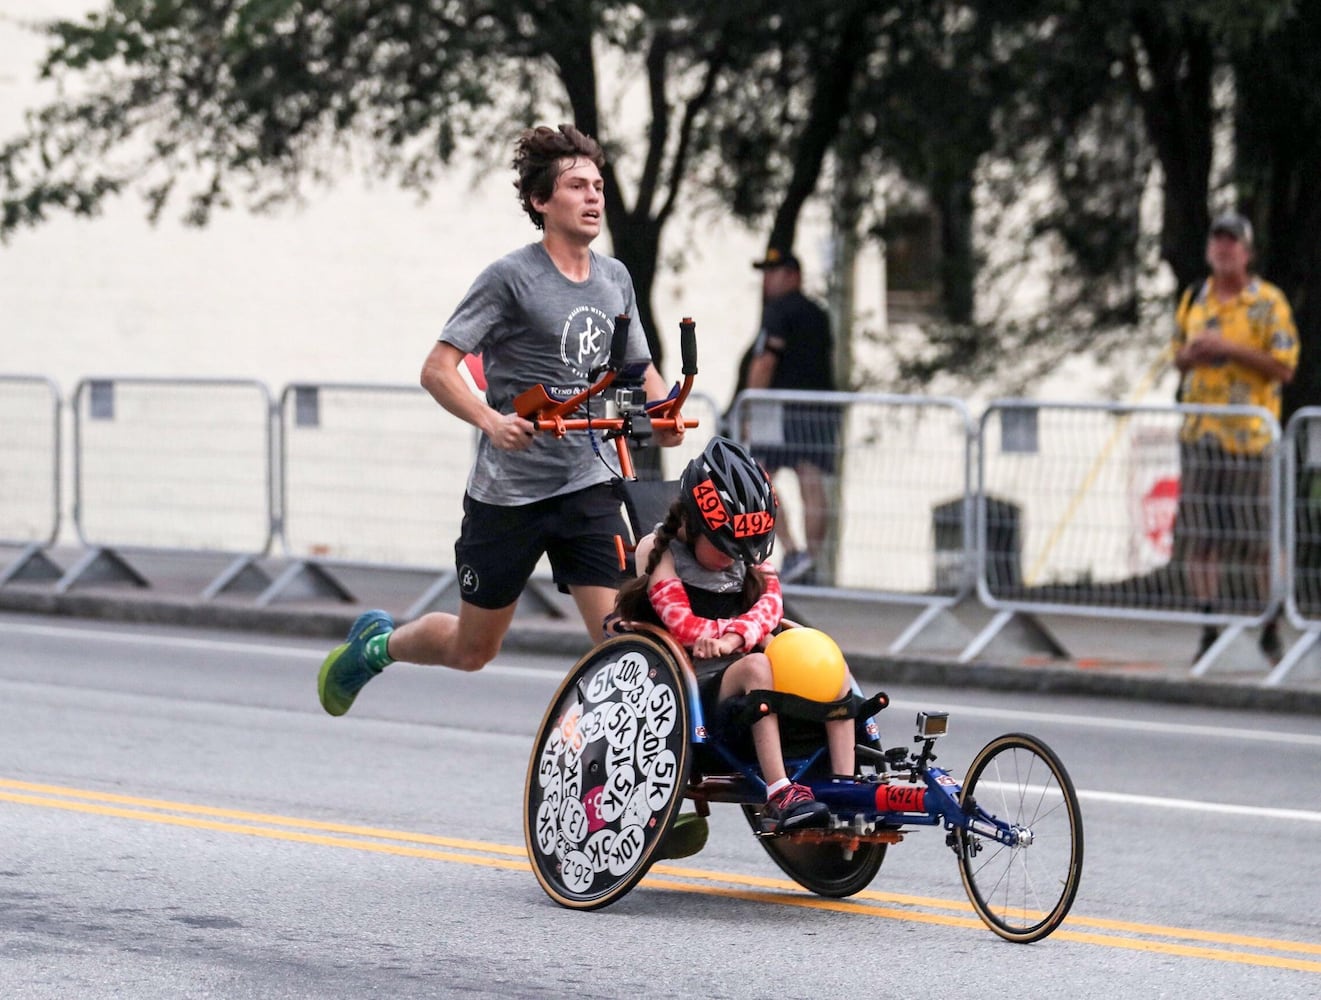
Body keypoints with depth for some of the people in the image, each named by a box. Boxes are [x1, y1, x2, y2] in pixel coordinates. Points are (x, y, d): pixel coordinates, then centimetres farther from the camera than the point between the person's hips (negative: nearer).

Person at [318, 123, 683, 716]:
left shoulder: (615, 279, 7)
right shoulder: (511, 278, -12)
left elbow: (639, 370, 18)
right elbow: (438, 369, -14)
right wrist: (493, 421, -31)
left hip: (587, 487, 4)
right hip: (508, 490, -4)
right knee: (472, 650, 12)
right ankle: (375, 645, 41)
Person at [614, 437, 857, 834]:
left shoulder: (748, 554, 15)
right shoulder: (658, 552, 0)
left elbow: (769, 603, -4)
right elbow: (683, 626, -14)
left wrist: (735, 636, -25)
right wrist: (750, 628, -12)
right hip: (690, 691, -6)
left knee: (836, 673, -17)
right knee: (755, 665, -36)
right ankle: (778, 797, -44)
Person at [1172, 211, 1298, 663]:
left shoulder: (1269, 303, -3)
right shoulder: (1194, 299, 13)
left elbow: (1284, 368, -8)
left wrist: (1229, 349, -17)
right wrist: (1191, 355, -2)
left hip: (1250, 434, -4)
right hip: (1200, 434, 4)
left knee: (1258, 533, -1)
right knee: (1201, 532, -1)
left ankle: (1271, 628, 12)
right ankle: (1209, 630, 3)